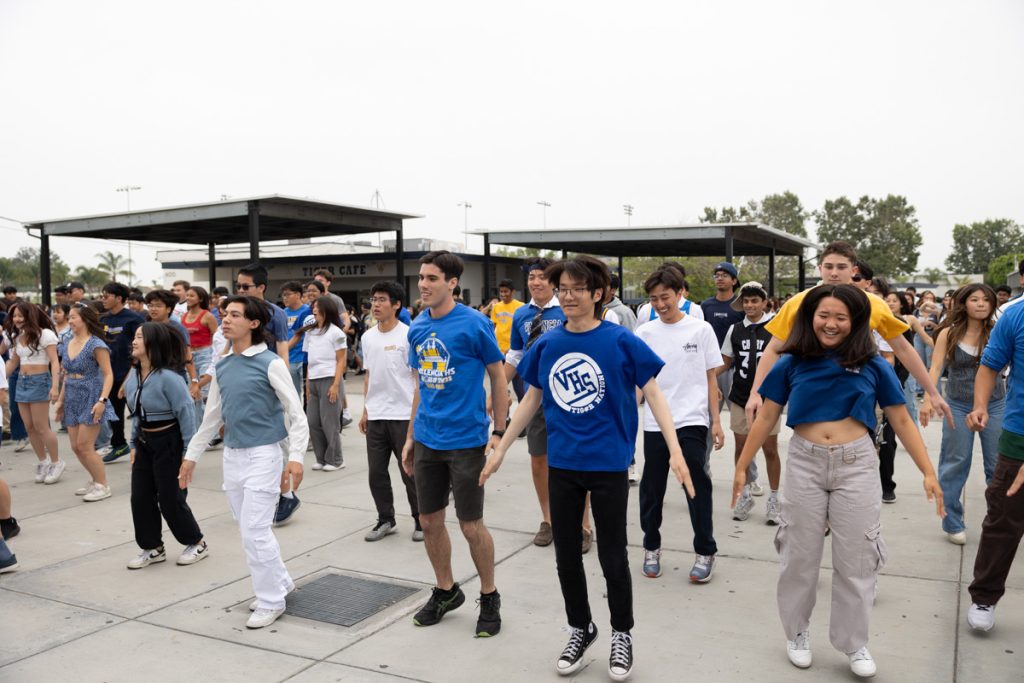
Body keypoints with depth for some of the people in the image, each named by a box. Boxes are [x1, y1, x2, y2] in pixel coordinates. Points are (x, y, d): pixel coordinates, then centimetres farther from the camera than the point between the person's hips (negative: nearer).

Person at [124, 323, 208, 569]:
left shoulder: (168, 377, -23)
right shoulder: (133, 377, 2)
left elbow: (186, 414, -19)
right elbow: (136, 413, 14)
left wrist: (189, 452, -17)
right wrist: (134, 445, 14)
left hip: (168, 442, -8)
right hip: (144, 442, 8)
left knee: (170, 498, 1)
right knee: (140, 497, 9)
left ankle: (196, 543, 21)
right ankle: (153, 548, 25)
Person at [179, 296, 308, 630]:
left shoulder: (270, 363, -11)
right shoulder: (222, 366, 8)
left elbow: (295, 411, -11)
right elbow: (212, 416, 17)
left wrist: (296, 455, -20)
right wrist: (192, 454, 19)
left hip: (263, 454, -7)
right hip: (232, 455, 7)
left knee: (255, 532, -6)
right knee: (250, 530, 15)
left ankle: (270, 601, 10)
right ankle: (279, 582, 33)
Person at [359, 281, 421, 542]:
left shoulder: (408, 335, -9)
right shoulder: (367, 337, 9)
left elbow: (418, 377, -7)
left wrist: (418, 413, -12)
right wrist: (365, 410, 16)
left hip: (403, 415, -5)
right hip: (375, 416, 5)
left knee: (410, 472, 3)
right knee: (376, 472, 9)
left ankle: (421, 520, 19)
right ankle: (386, 520, 25)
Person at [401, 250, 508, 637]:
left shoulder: (474, 324, -12)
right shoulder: (417, 328, 6)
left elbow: (498, 377, -5)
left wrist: (499, 433, -9)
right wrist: (410, 437, 15)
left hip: (465, 441, -6)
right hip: (427, 441, 6)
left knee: (471, 525, 3)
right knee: (429, 521, 13)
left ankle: (489, 597, 25)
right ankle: (445, 591, 34)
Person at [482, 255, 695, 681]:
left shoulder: (620, 341, -10)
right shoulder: (546, 344, 0)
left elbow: (653, 395, -7)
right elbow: (532, 399, 11)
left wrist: (675, 450, -17)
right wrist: (500, 449, 13)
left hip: (608, 464, -3)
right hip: (561, 464, 4)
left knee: (611, 554, 8)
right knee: (566, 554, 14)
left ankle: (622, 635, 30)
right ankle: (580, 629, 35)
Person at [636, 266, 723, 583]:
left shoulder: (701, 329, 1)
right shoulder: (645, 333, 3)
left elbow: (710, 378, 4)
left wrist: (716, 421, 2)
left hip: (692, 422, -2)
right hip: (655, 423, 2)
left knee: (698, 488, 2)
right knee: (652, 489, 10)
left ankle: (705, 552, 18)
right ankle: (651, 548, 28)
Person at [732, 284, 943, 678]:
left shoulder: (873, 365, -2)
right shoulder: (791, 363, -2)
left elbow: (901, 421, 2)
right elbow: (766, 417, 3)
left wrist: (928, 472, -3)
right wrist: (742, 466, 3)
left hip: (856, 465, 0)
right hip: (805, 463, 0)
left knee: (855, 560, 9)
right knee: (799, 556, 12)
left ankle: (854, 643, 27)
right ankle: (797, 634, 32)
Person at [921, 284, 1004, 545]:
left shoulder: (997, 333, -3)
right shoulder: (949, 334, -4)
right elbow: (936, 368, -8)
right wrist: (928, 399, -18)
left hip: (994, 405, 1)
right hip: (958, 406, -1)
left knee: (999, 466, 8)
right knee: (955, 465, 5)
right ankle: (953, 523, 17)